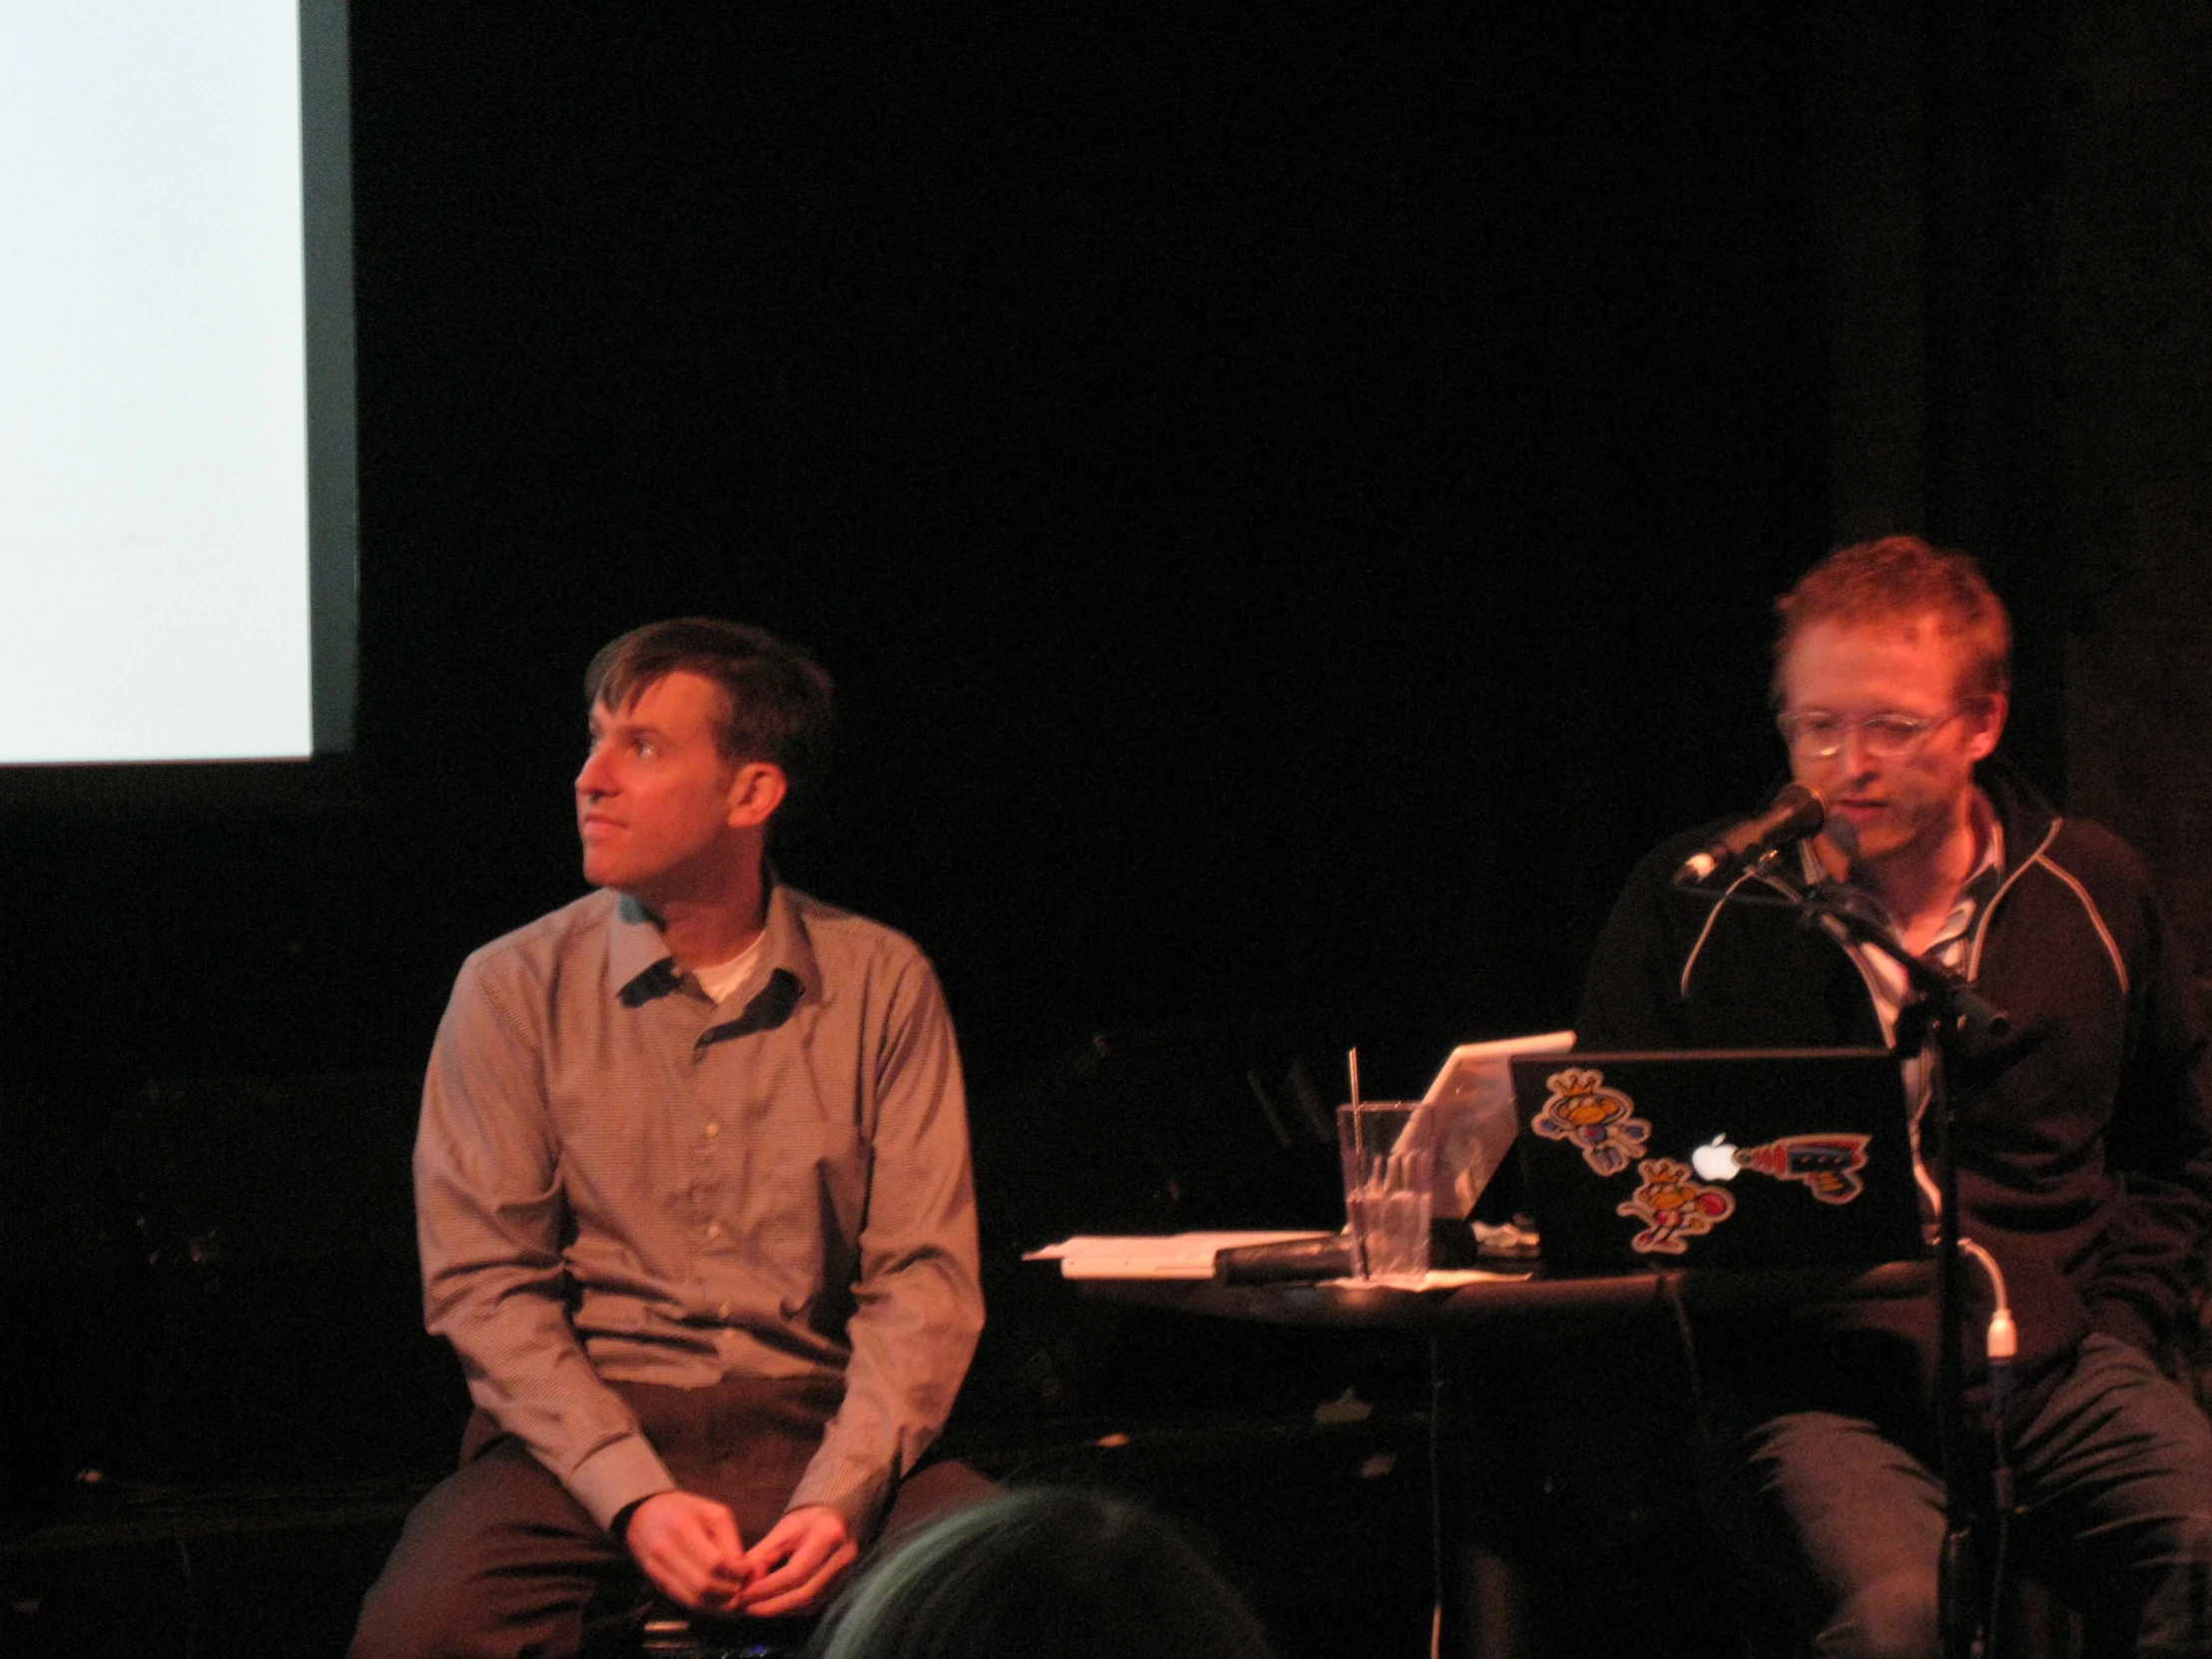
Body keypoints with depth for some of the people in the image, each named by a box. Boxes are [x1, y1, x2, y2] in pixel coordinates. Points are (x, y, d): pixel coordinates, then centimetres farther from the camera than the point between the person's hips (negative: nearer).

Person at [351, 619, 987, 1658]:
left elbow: (923, 1277, 1)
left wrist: (838, 1498, -15)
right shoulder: (515, 988, 4)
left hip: (815, 1428, 1)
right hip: (585, 1432, -1)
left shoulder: (880, 984, 6)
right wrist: (634, 1500, -16)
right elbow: (487, 1285, -2)